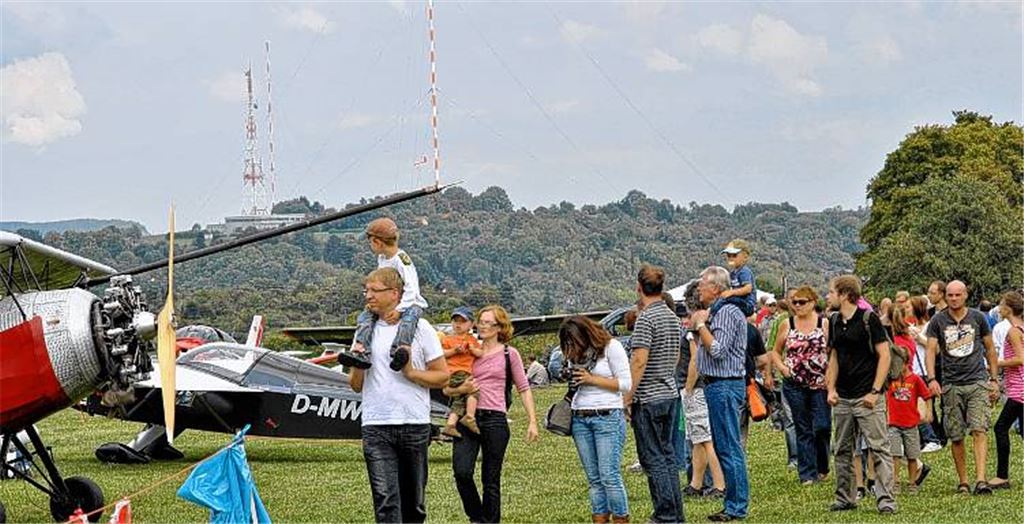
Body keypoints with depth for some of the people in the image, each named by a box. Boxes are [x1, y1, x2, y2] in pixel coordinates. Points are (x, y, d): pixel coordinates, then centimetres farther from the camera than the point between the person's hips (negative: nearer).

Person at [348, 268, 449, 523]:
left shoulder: (419, 328, 3)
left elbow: (442, 376, 3)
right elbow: (356, 385, 16)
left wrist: (410, 372, -11)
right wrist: (357, 363, -3)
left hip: (414, 425, -1)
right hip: (375, 427, 1)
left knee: (414, 501, 7)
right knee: (385, 499, -11)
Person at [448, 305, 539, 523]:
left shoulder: (509, 354, 7)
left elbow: (524, 389, 9)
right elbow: (446, 388, 13)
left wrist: (532, 422, 2)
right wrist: (460, 389, -9)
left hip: (495, 419, -1)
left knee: (491, 479, 1)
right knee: (462, 472, -14)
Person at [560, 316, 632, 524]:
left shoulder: (611, 347, -4)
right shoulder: (575, 355, 13)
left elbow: (625, 383, -7)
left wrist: (592, 379, -10)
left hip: (607, 417, -6)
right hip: (580, 419, 6)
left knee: (609, 476, -9)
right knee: (593, 478, 5)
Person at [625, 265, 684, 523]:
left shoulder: (646, 318, -16)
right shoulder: (673, 317, 10)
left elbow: (639, 361, -20)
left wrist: (628, 396, -15)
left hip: (648, 398, -8)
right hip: (671, 394, 8)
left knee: (653, 459, -3)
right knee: (667, 455, 14)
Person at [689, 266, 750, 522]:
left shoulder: (728, 313, -14)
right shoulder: (715, 312, 17)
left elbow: (717, 350, -21)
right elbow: (704, 347, 21)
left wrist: (701, 325, -12)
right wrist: (697, 324, 9)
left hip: (726, 386, -11)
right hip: (716, 385, 11)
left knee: (729, 448, -8)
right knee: (723, 447, 13)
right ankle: (734, 503, 17)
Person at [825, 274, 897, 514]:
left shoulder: (868, 319, -9)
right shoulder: (835, 322, 11)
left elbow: (884, 356, -10)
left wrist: (875, 391, -15)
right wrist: (831, 389, 6)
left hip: (867, 397, -7)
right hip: (843, 398, 7)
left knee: (878, 449, -7)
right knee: (842, 450, 10)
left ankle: (885, 499, -6)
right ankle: (845, 498, 18)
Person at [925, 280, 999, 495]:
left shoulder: (978, 318, 6)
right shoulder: (938, 321, 3)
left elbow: (990, 349, 14)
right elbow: (931, 350, -3)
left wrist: (994, 380, 12)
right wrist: (932, 378, -18)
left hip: (977, 382, -1)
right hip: (951, 386, 1)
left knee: (979, 431, -13)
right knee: (956, 437, 4)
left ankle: (980, 480, -20)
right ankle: (963, 482, 14)